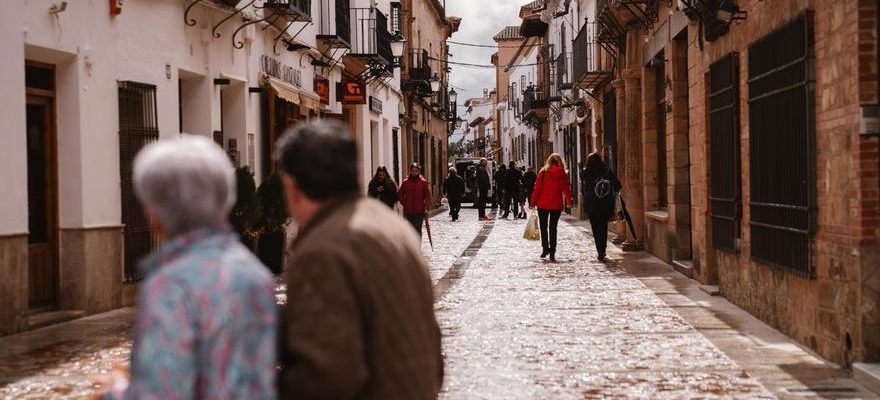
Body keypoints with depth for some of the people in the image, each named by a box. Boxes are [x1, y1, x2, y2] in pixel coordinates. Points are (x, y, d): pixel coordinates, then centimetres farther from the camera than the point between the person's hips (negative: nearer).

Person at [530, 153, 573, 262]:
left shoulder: (543, 172, -2)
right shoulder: (562, 173, -2)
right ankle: (552, 253, 3)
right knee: (553, 228, 7)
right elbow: (566, 188, 0)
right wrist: (569, 201, 12)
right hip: (556, 205, 1)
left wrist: (533, 202, 1)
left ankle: (545, 249, 8)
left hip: (542, 204, 0)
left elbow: (537, 188, -4)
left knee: (543, 227, 14)